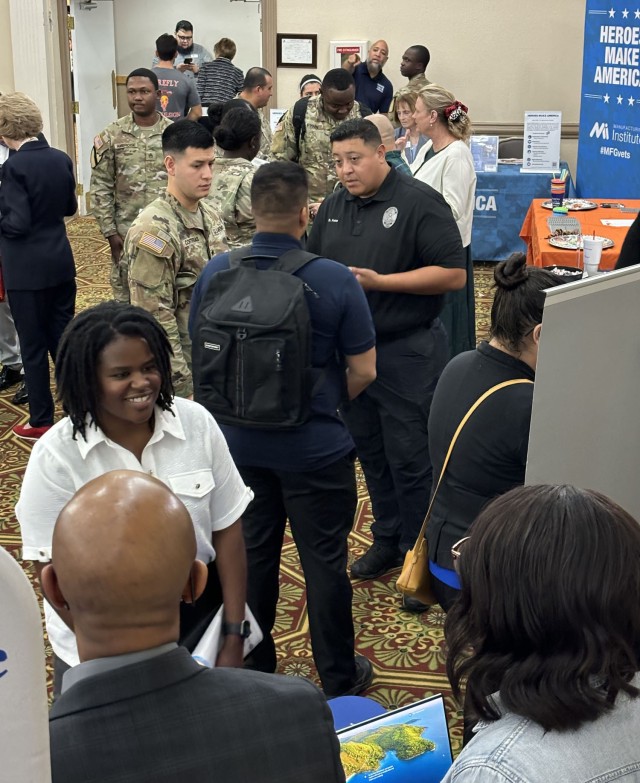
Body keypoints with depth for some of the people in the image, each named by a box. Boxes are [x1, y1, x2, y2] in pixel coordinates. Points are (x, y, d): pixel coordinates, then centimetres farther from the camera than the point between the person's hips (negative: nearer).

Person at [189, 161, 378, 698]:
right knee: (325, 562, 11)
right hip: (315, 448, -3)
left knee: (250, 556, 18)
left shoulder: (216, 273, -8)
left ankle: (251, 671, 34)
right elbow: (363, 370, -11)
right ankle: (339, 680, 27)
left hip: (240, 444, 4)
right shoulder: (336, 281, -18)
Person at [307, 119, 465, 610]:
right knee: (370, 451, 16)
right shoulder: (334, 207, 9)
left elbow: (453, 274, -18)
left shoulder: (419, 203, -12)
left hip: (407, 354, -6)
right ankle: (388, 540, 32)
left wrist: (379, 282, -22)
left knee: (410, 459, 0)